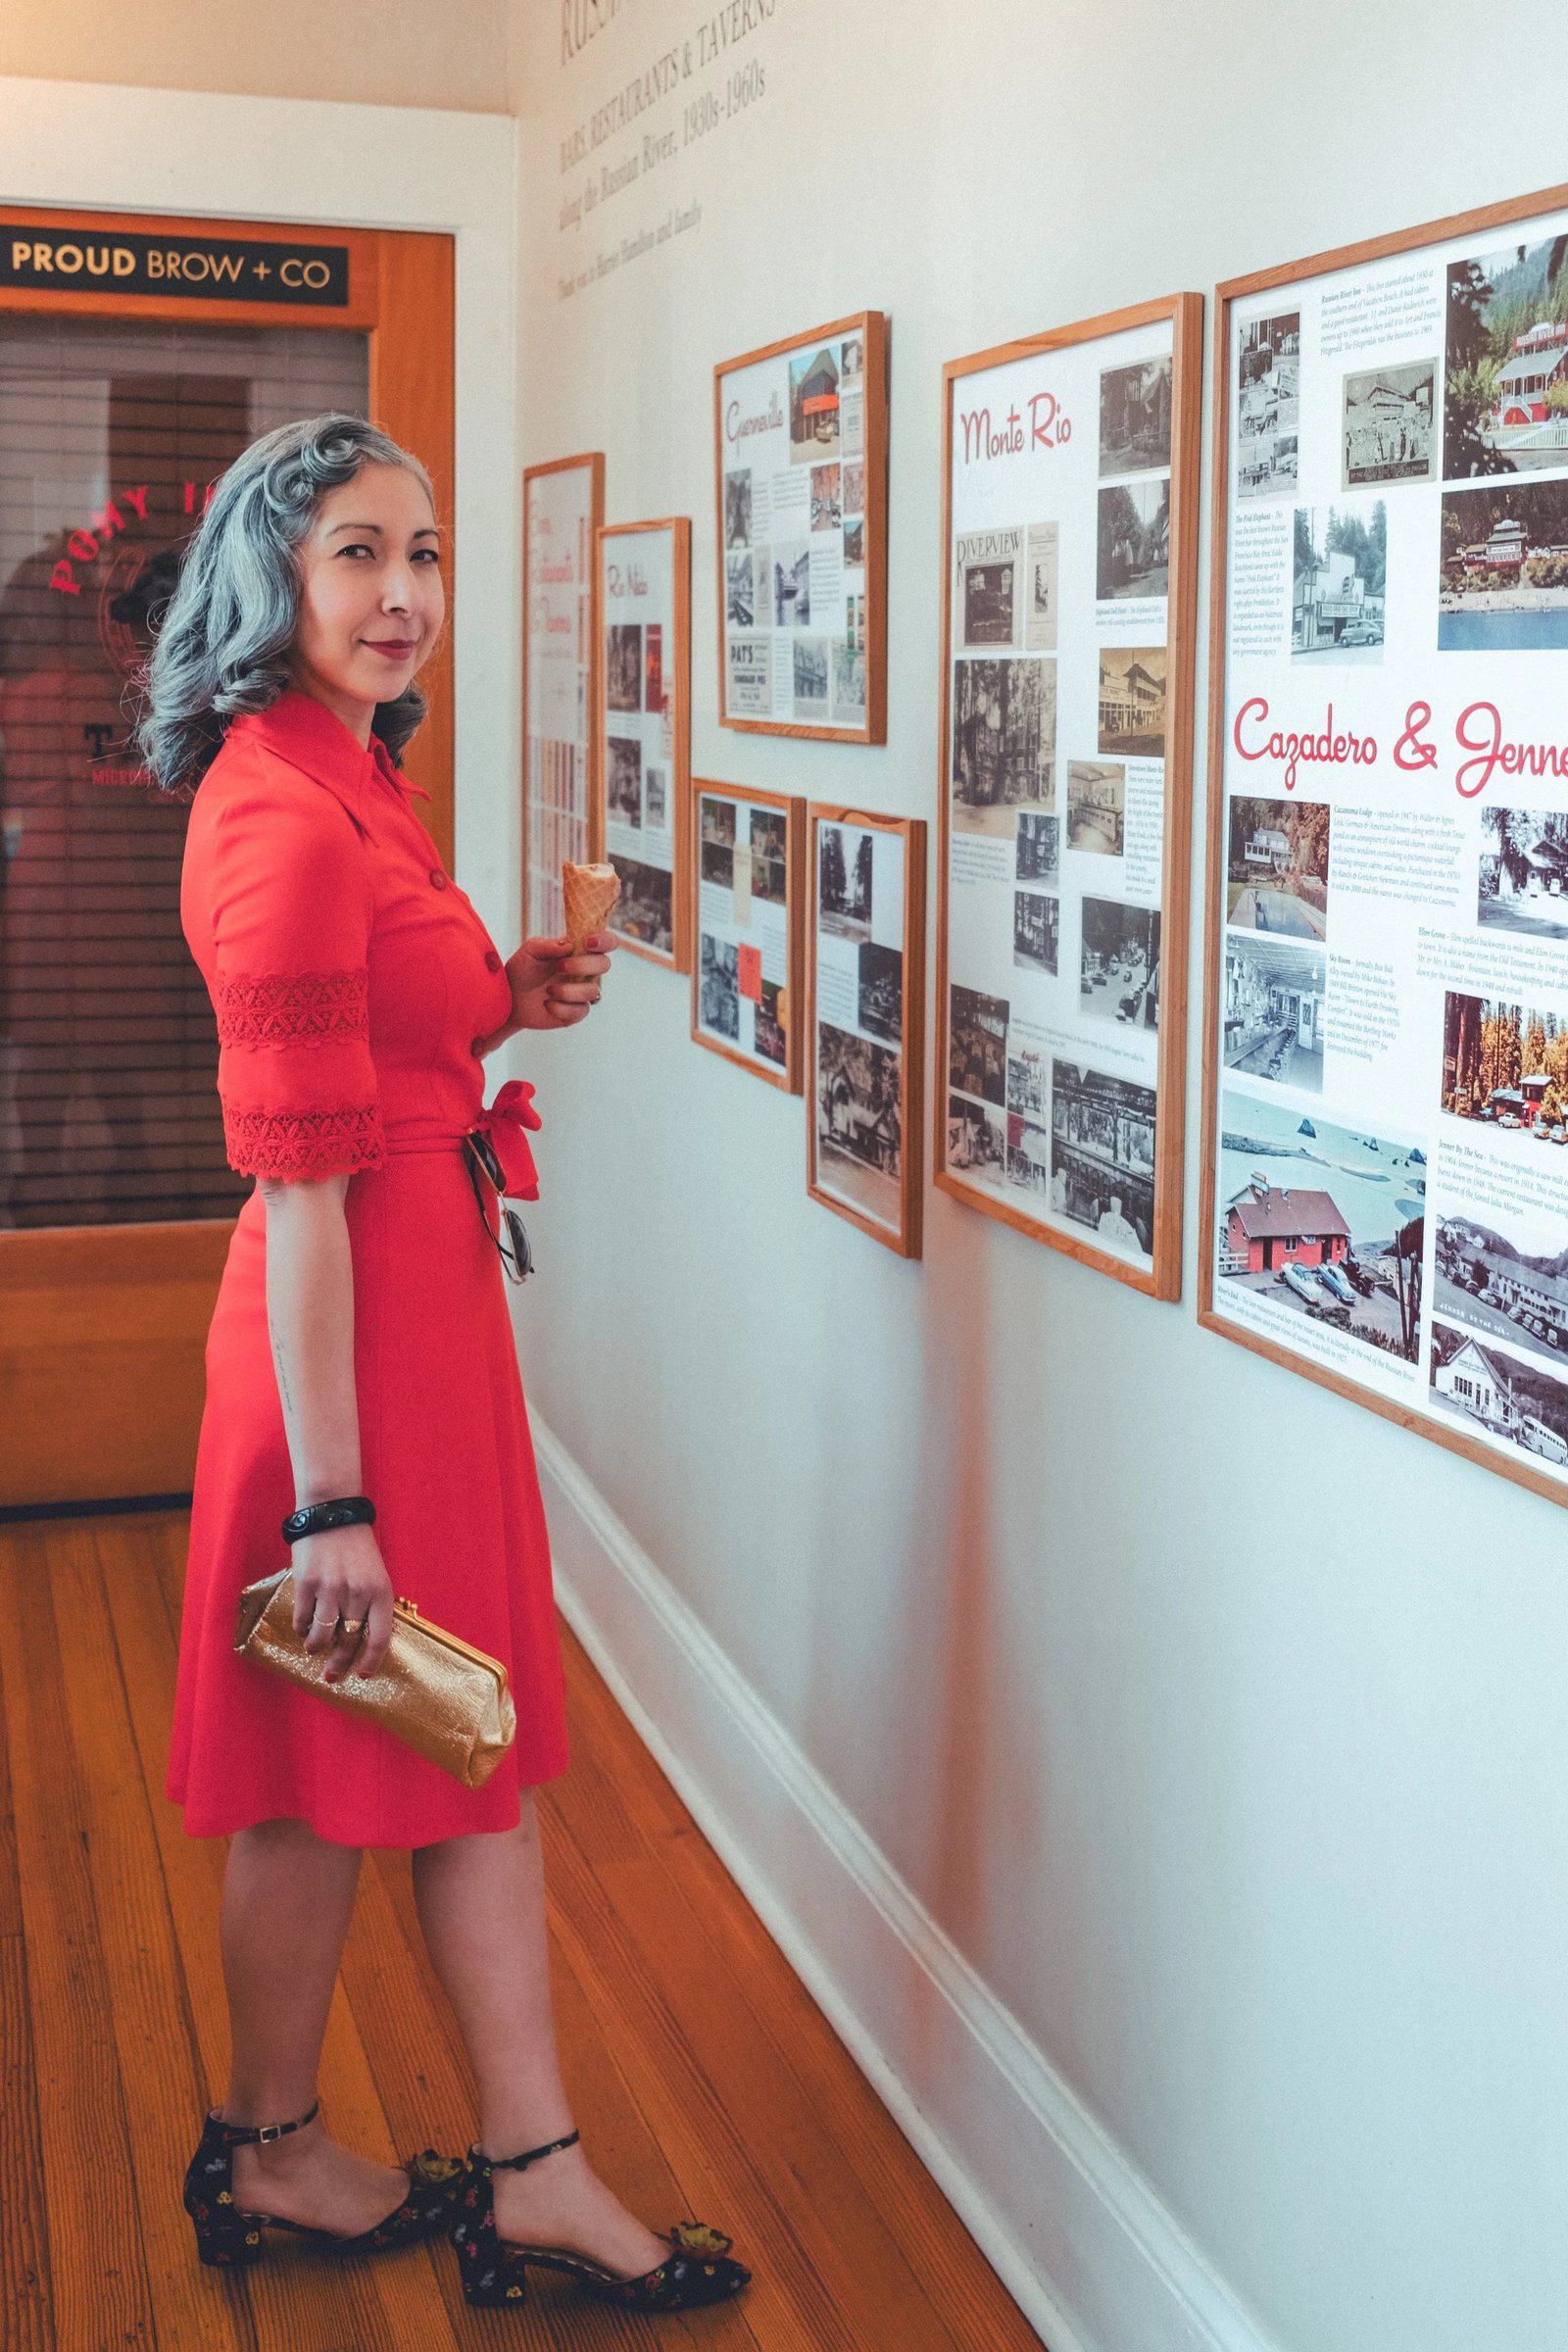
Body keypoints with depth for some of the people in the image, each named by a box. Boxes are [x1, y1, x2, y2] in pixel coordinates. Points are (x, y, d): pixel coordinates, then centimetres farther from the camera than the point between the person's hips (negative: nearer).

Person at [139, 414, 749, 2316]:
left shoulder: (342, 780, 12)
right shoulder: (281, 815, -20)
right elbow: (300, 1179, -23)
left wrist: (498, 1003, 6)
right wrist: (330, 1498, -23)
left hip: (431, 1296, 10)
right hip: (353, 1326, -10)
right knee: (323, 1778, 8)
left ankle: (531, 2174, 29)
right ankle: (270, 2155, 30)